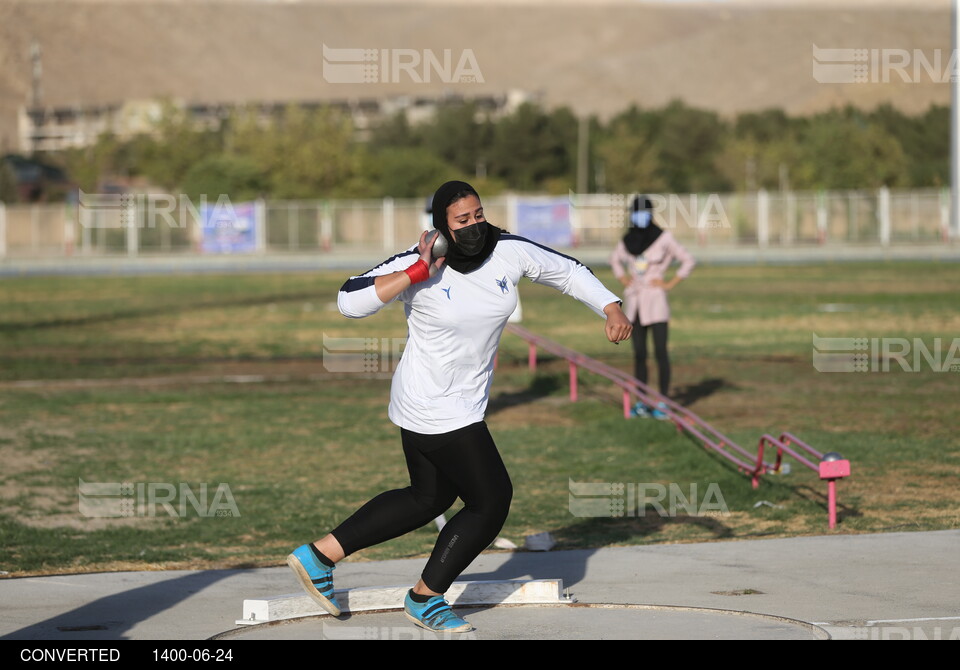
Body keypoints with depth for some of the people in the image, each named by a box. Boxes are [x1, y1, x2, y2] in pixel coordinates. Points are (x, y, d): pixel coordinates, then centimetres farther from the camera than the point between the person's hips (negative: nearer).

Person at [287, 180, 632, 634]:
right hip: (437, 411, -8)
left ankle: (319, 555, 31)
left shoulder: (509, 252, -6)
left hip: (464, 402, 8)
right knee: (491, 501, -1)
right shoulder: (417, 264, -21)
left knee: (429, 498, 23)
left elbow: (568, 272, 7)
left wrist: (611, 308, -4)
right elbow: (350, 301, -27)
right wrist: (415, 273, -32)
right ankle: (425, 600, 18)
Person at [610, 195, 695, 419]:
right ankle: (642, 402, 12)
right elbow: (615, 259, 26)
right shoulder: (628, 240, 6)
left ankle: (663, 403, -1)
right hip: (634, 300, 5)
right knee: (639, 353, 7)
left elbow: (688, 261, -3)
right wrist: (623, 279, 11)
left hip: (656, 301, -5)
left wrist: (670, 284, -7)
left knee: (660, 352, -4)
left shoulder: (664, 238, -7)